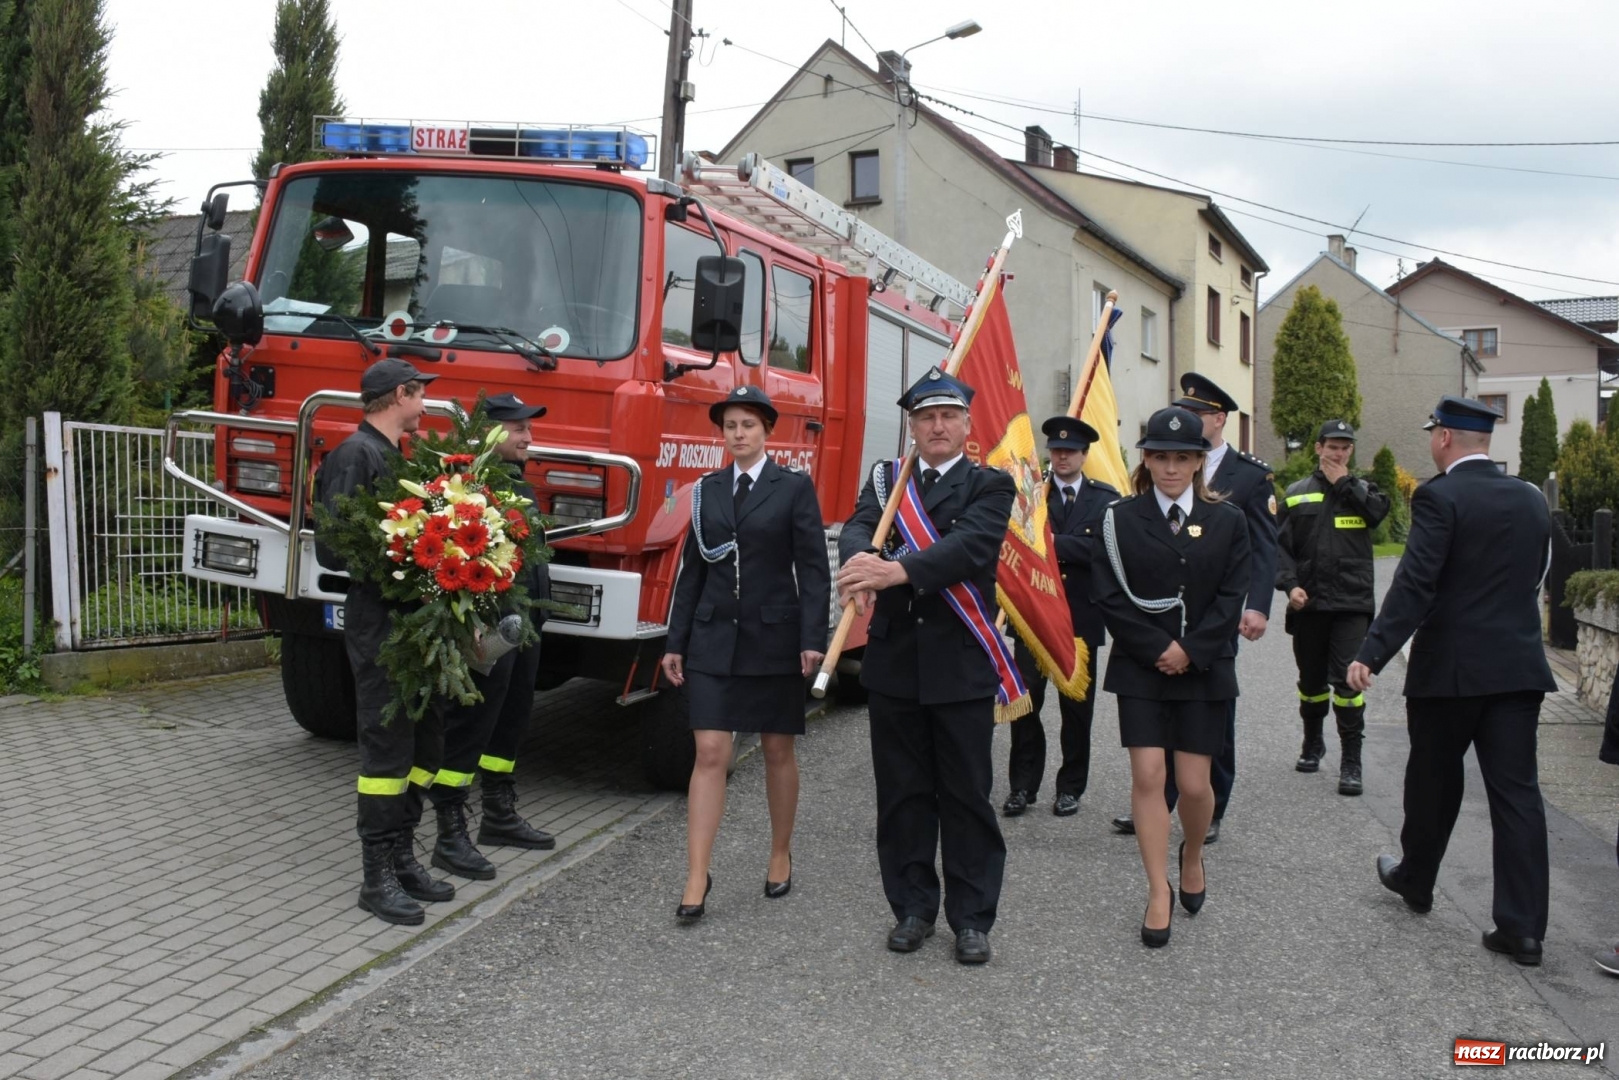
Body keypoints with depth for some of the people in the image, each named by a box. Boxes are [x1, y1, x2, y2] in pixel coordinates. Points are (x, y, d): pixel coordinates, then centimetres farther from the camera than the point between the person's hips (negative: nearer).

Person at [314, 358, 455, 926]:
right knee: (387, 745, -4)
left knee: (426, 740, 13)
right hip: (378, 620, -9)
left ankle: (402, 856, 24)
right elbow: (333, 548, -19)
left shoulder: (399, 456, 16)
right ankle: (378, 876, 6)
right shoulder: (355, 455, -12)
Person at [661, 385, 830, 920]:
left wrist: (813, 639, -15)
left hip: (774, 638, -2)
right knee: (710, 753, -3)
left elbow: (813, 569, -6)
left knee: (778, 751, 11)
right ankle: (697, 877, 1)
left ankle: (781, 854, 29)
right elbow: (692, 569, 10)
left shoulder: (794, 488, -2)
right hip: (713, 638, 2)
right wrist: (675, 642, 7)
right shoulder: (708, 489, 8)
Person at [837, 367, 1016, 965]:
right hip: (894, 661, 3)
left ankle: (972, 917, 18)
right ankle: (913, 907, 25)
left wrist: (895, 570, -34)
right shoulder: (885, 478, 10)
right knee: (902, 793, 11)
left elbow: (971, 546, -19)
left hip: (961, 665, -3)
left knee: (967, 795, 5)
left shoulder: (990, 485, 1)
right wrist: (860, 564, -34)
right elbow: (857, 529, -9)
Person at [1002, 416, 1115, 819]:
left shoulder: (1105, 498, 4)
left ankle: (1070, 788, 19)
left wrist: (1055, 543, -18)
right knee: (1025, 700, 0)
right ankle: (1022, 785, 11)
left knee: (1076, 706, 8)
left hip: (1081, 616, 0)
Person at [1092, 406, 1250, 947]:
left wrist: (1189, 650, -11)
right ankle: (1159, 892, 8)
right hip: (1141, 669, -1)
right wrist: (1157, 649, -12)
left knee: (1194, 783, 2)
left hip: (1203, 670, 1)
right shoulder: (1120, 519, 0)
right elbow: (1110, 597, -5)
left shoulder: (1226, 521, 4)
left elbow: (1230, 598, -1)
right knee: (1147, 776, -5)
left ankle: (1193, 855, 34)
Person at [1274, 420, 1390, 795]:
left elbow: (1379, 511, -14)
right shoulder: (1297, 495, 8)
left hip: (1352, 604, -1)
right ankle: (1312, 743, 35)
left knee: (1347, 680, -10)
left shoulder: (1361, 489, 9)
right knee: (1311, 681, 14)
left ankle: (1351, 762, -3)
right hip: (1308, 603, 2)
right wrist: (1289, 584, -11)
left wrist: (1343, 482, -7)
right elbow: (1281, 546, 3)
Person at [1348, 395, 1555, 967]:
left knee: (1433, 781, 13)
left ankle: (1415, 880, 33)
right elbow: (1535, 577, 16)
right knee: (1516, 790, 5)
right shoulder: (1530, 499, 8)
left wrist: (1372, 654, -22)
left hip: (1450, 666, -5)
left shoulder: (1439, 496, -12)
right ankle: (1523, 925, 4)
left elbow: (1414, 583, -20)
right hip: (1519, 665, 5)